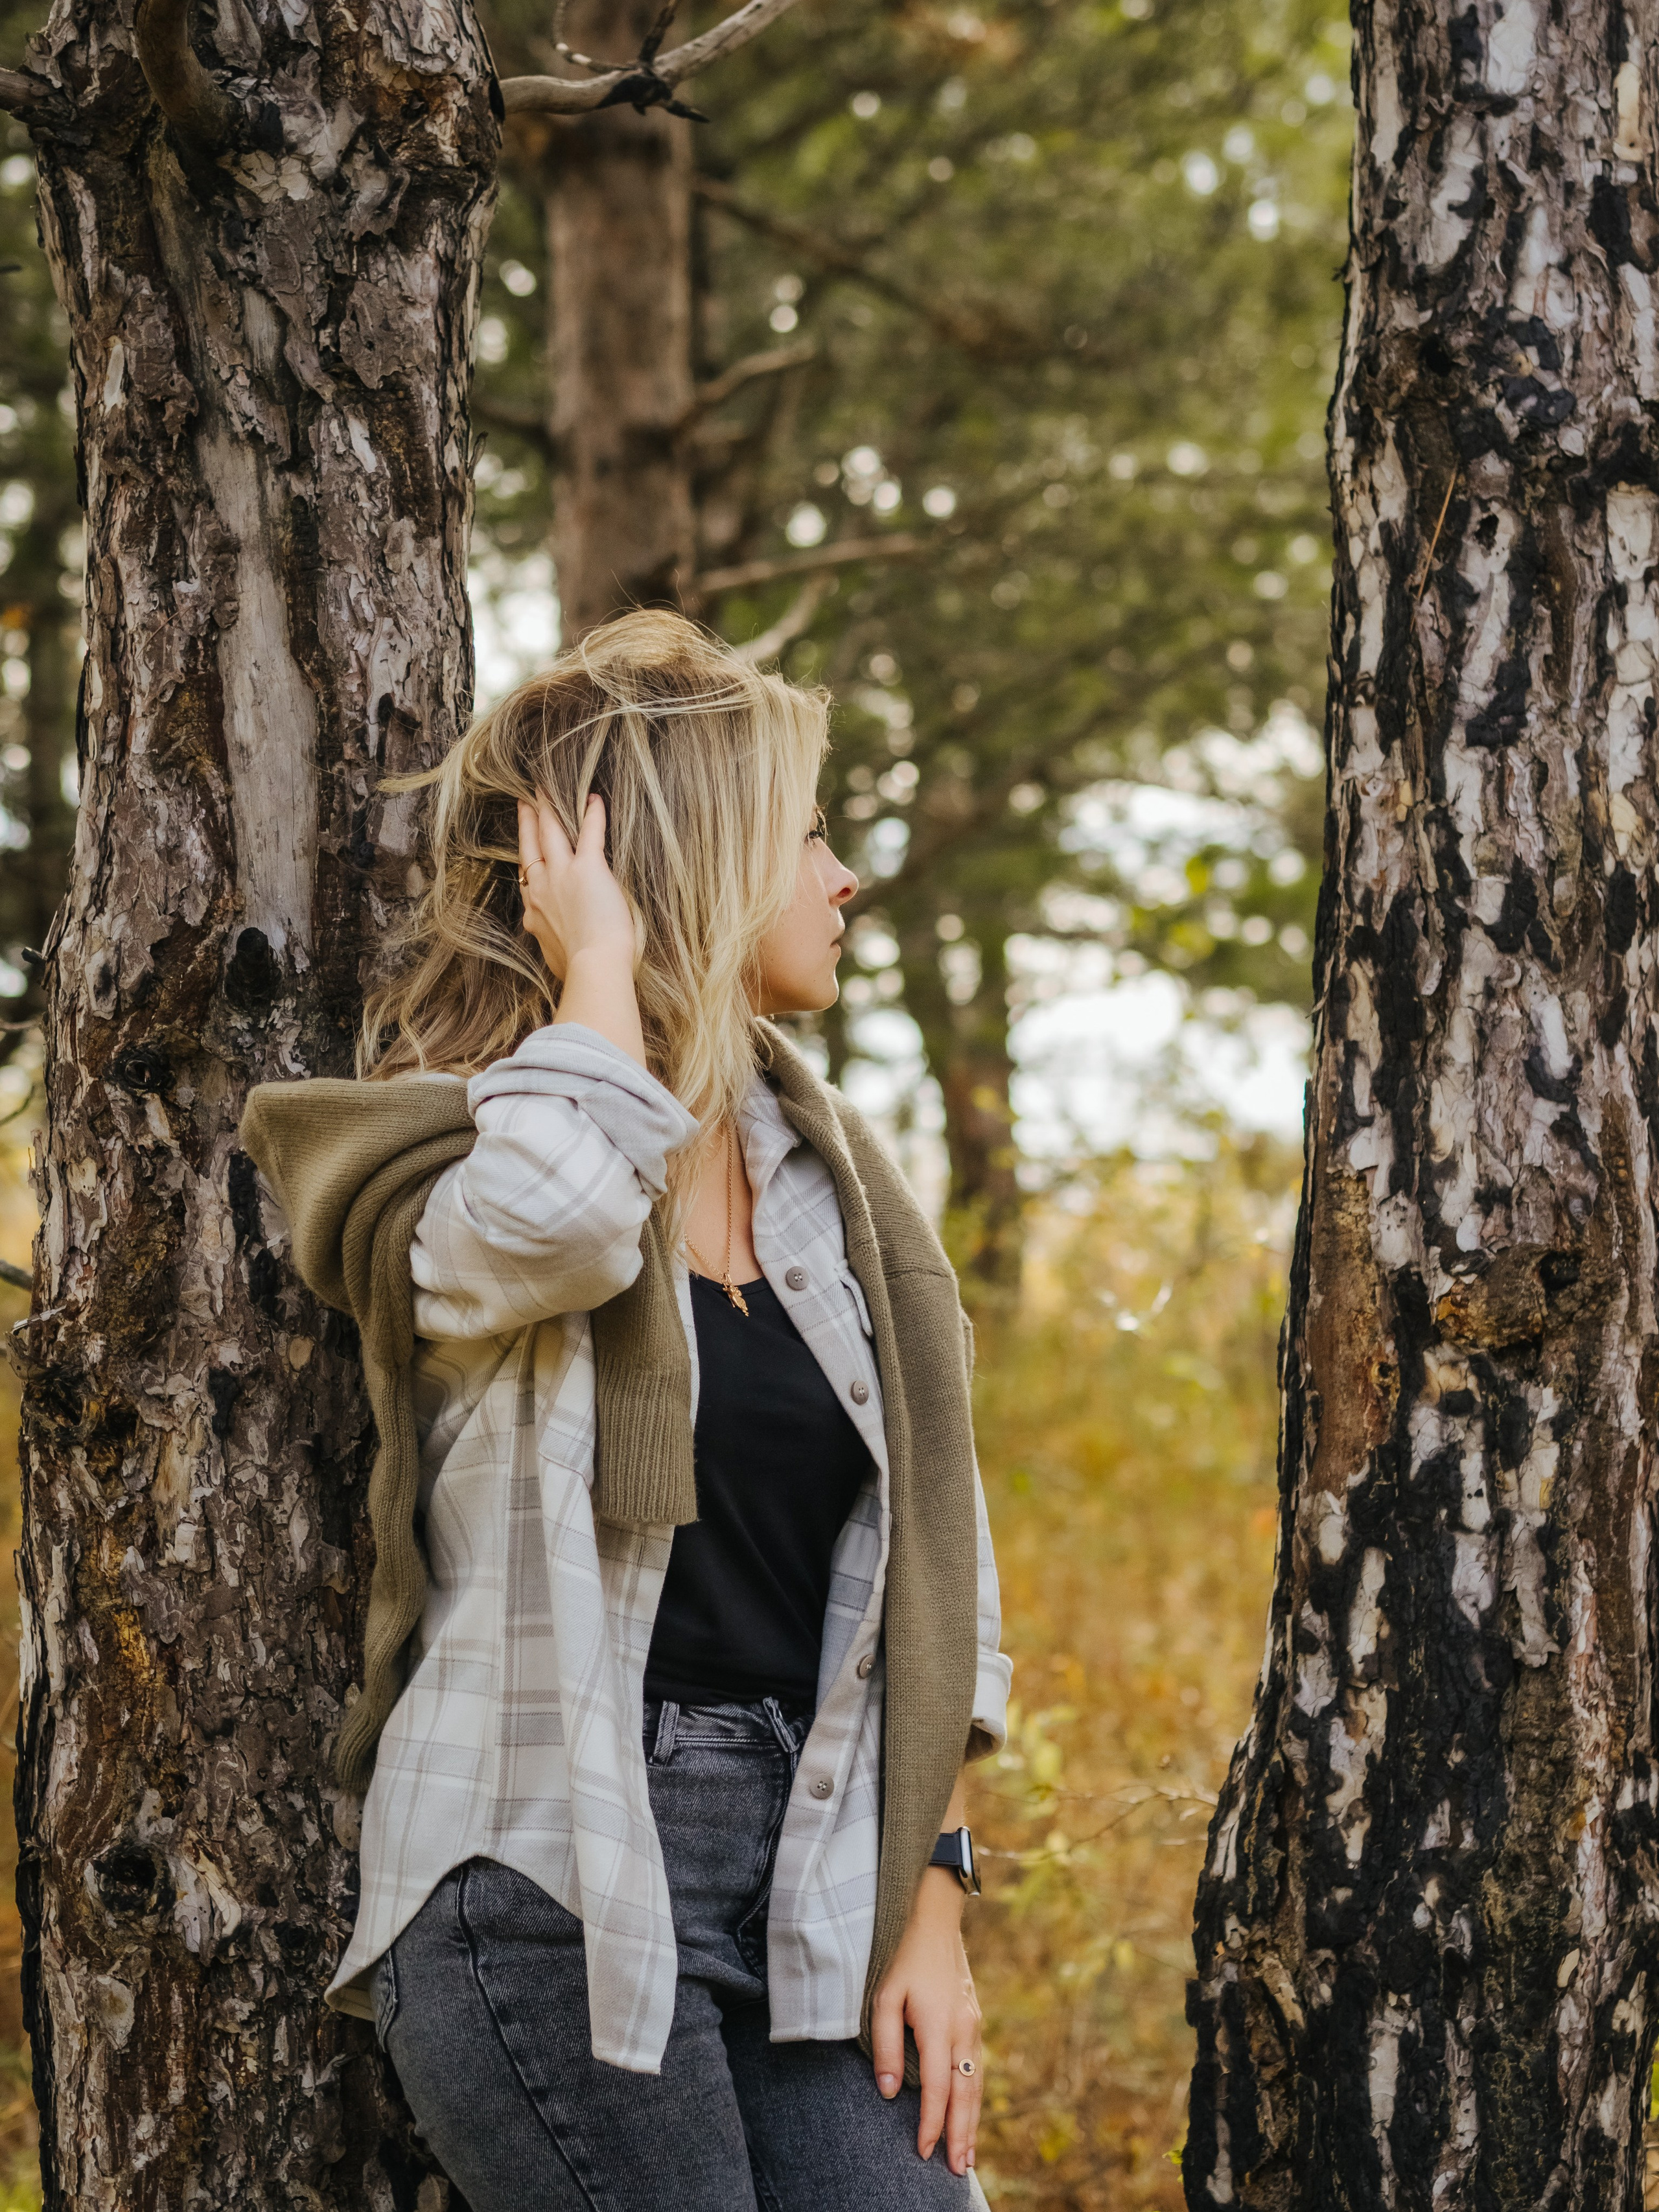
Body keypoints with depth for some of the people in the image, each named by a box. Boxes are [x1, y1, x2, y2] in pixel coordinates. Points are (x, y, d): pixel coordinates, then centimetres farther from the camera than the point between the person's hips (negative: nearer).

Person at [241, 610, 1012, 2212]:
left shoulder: (825, 1171, 13)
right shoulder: (450, 1159, -5)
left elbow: (928, 1557, 13)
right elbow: (556, 1221, -32)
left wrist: (931, 1899, 6)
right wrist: (598, 962, -14)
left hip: (812, 1880, 6)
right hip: (562, 1881, -6)